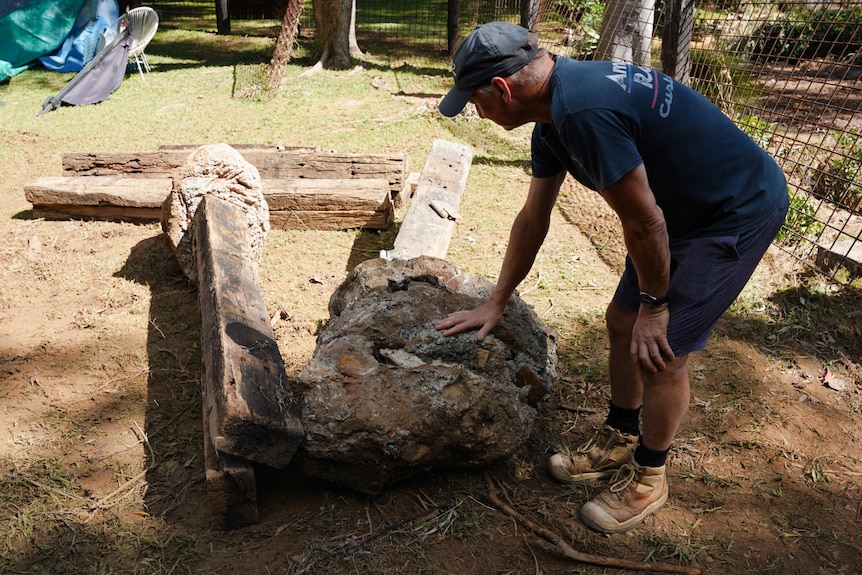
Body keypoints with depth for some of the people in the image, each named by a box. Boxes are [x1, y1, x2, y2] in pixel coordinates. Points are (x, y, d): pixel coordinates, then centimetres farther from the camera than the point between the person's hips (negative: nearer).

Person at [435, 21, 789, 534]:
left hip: (741, 212, -9)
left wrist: (654, 306, -10)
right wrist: (496, 304, 13)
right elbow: (532, 219, 8)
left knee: (661, 350, -6)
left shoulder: (584, 111, -32)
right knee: (623, 322, 12)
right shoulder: (553, 114, 0)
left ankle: (649, 477, 17)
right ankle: (619, 442, 32)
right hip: (687, 211, 9)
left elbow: (645, 222, -25)